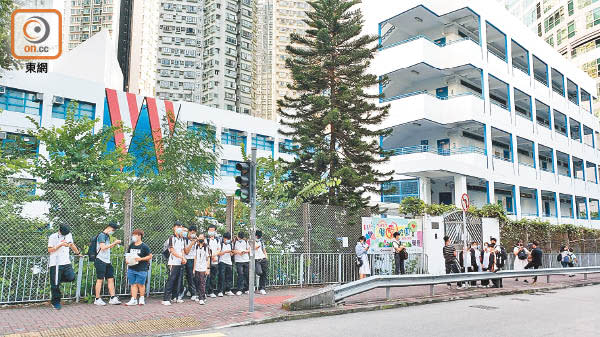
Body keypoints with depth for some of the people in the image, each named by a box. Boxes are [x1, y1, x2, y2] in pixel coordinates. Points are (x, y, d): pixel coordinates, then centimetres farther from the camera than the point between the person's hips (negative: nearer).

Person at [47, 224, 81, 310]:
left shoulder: (69, 235, 10)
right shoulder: (53, 237, -5)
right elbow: (50, 250, -9)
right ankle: (55, 302, 12)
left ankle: (57, 279, 16)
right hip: (55, 263, -4)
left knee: (71, 277, -14)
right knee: (55, 285, -1)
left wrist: (78, 253, 34)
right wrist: (61, 244, -17)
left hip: (66, 262, 4)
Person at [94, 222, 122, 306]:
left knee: (111, 279, 5)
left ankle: (112, 298, 7)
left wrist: (115, 243, 9)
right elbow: (103, 247, -21)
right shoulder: (101, 235, -10)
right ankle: (97, 299, 7)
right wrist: (114, 243, -17)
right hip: (101, 261, -8)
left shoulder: (107, 236, 17)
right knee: (100, 280, -1)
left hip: (107, 261, 8)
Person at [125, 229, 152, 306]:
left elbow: (150, 256, -4)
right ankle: (134, 300, 9)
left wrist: (141, 259, -15)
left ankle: (141, 299, 20)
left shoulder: (144, 246, -6)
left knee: (140, 284, 4)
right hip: (131, 268, 5)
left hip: (141, 269, -5)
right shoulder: (131, 245, 11)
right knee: (133, 284, 5)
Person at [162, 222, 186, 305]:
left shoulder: (182, 239, 16)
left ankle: (175, 297, 19)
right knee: (170, 280, -9)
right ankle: (165, 299, -9)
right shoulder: (171, 238, -5)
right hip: (173, 263, -7)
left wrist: (183, 258, -3)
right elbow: (172, 251, -10)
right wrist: (182, 257, -12)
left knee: (178, 280, 10)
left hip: (181, 263, 7)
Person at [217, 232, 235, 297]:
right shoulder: (221, 244, -3)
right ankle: (220, 291, -7)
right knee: (222, 277, -9)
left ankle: (228, 290, 17)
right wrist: (225, 251, -19)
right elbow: (218, 253, -9)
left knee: (229, 277, 7)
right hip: (222, 262, -6)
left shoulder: (230, 245, 14)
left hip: (229, 262, 6)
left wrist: (232, 252, -3)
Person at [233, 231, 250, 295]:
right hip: (238, 261, -3)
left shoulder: (246, 241, 11)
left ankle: (246, 289, 16)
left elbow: (249, 250, 13)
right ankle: (239, 289, -4)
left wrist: (245, 251, -7)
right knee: (240, 275, -10)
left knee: (247, 275, 5)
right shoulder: (235, 242, 2)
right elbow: (232, 250, 2)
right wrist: (237, 251, -15)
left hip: (246, 260, 3)